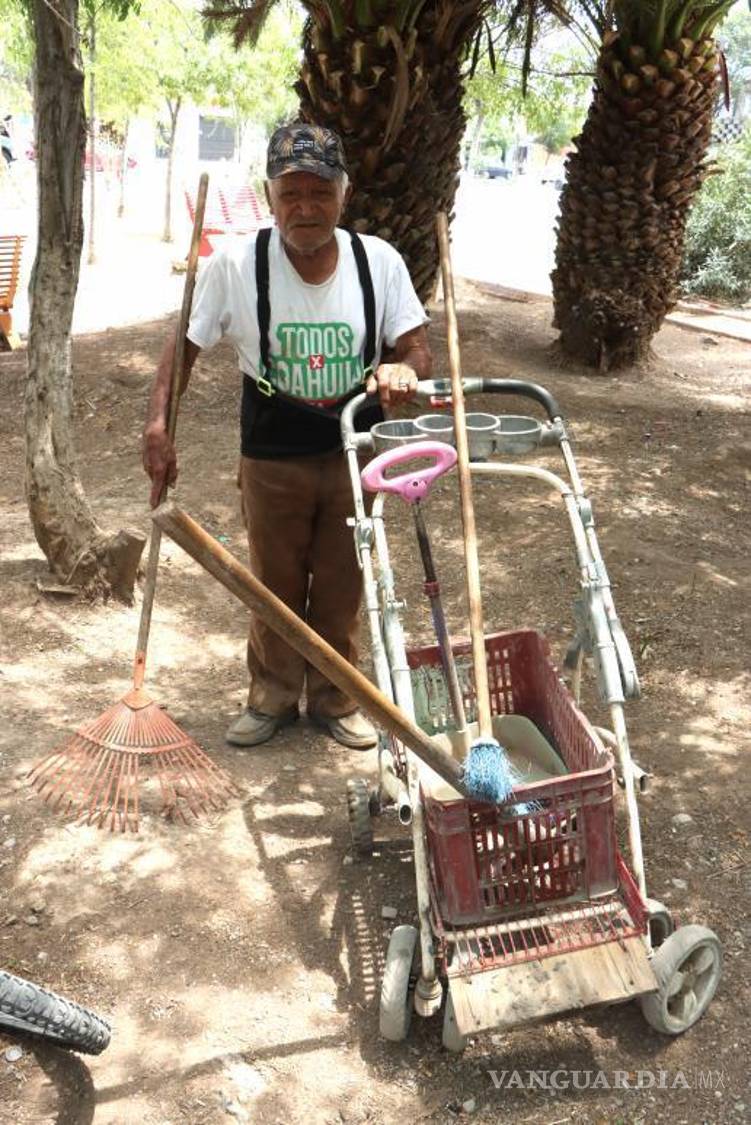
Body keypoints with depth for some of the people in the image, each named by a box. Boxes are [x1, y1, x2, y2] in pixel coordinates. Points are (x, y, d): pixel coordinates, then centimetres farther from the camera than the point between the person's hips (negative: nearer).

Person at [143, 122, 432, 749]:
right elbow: (185, 346, -5)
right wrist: (159, 424, -17)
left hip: (355, 452, 1)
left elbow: (415, 345, -4)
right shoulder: (235, 266, -14)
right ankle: (273, 695, 36)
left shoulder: (379, 261, -10)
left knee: (343, 586, 13)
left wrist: (403, 370, -29)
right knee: (276, 584, 14)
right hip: (272, 458, -1)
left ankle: (336, 699, 34)